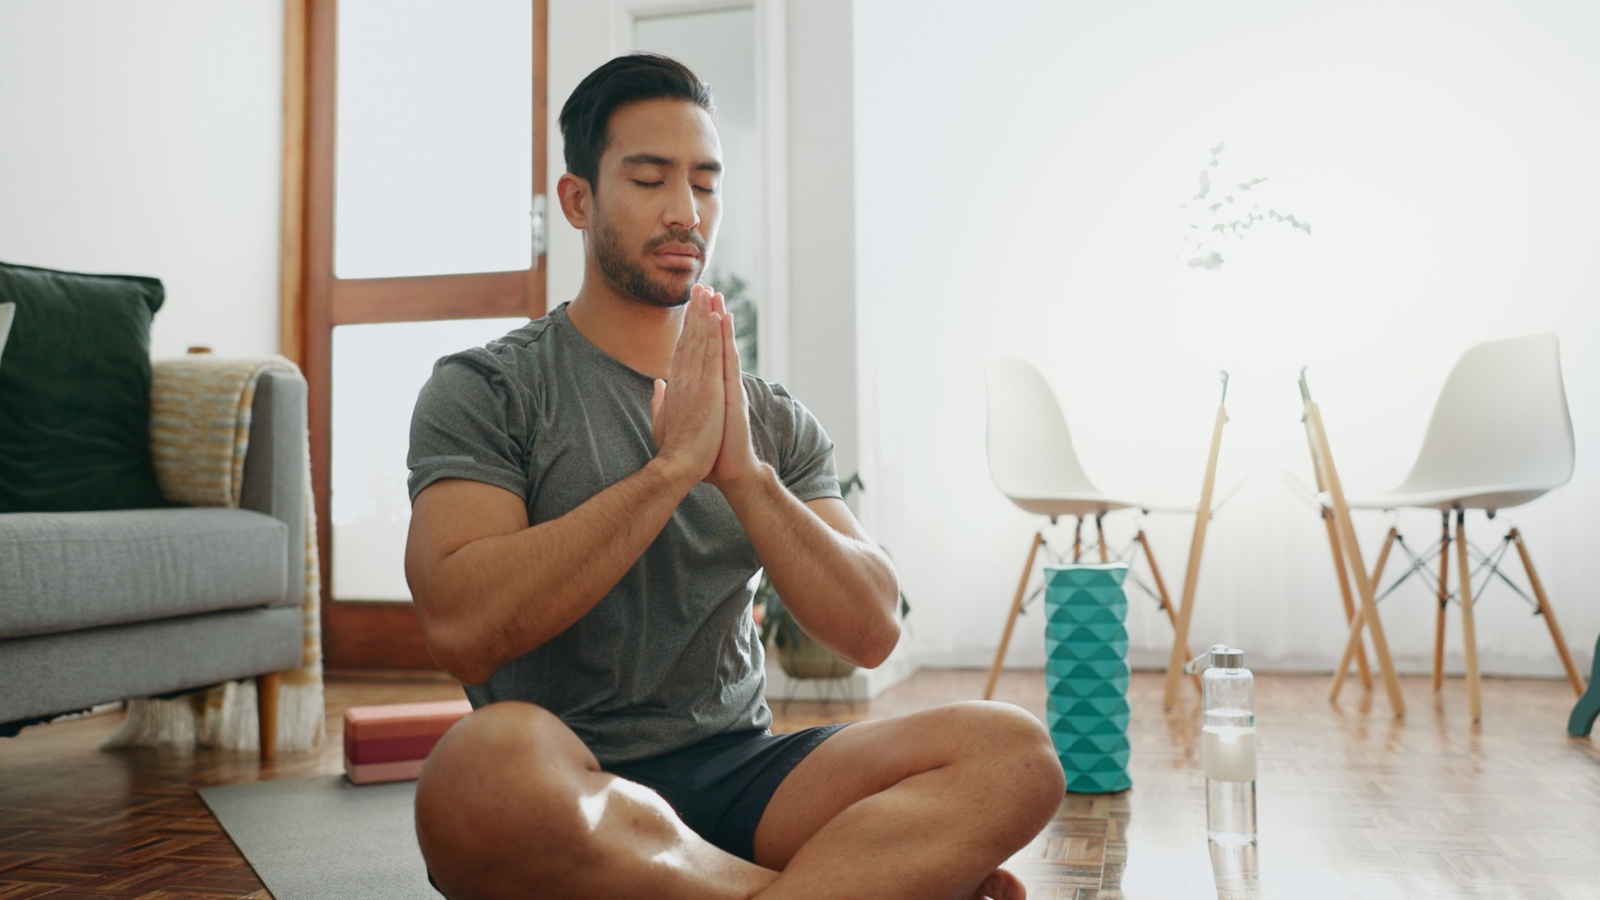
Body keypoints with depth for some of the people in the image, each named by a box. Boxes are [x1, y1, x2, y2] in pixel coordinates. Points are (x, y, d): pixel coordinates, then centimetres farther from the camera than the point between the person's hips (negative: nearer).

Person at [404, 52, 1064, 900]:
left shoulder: (775, 418, 12)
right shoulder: (484, 388, -1)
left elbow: (870, 632, 1)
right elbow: (461, 629, -17)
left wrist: (746, 475, -14)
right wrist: (672, 466, -18)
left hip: (741, 770, 3)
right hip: (573, 795, -2)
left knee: (1014, 750, -18)